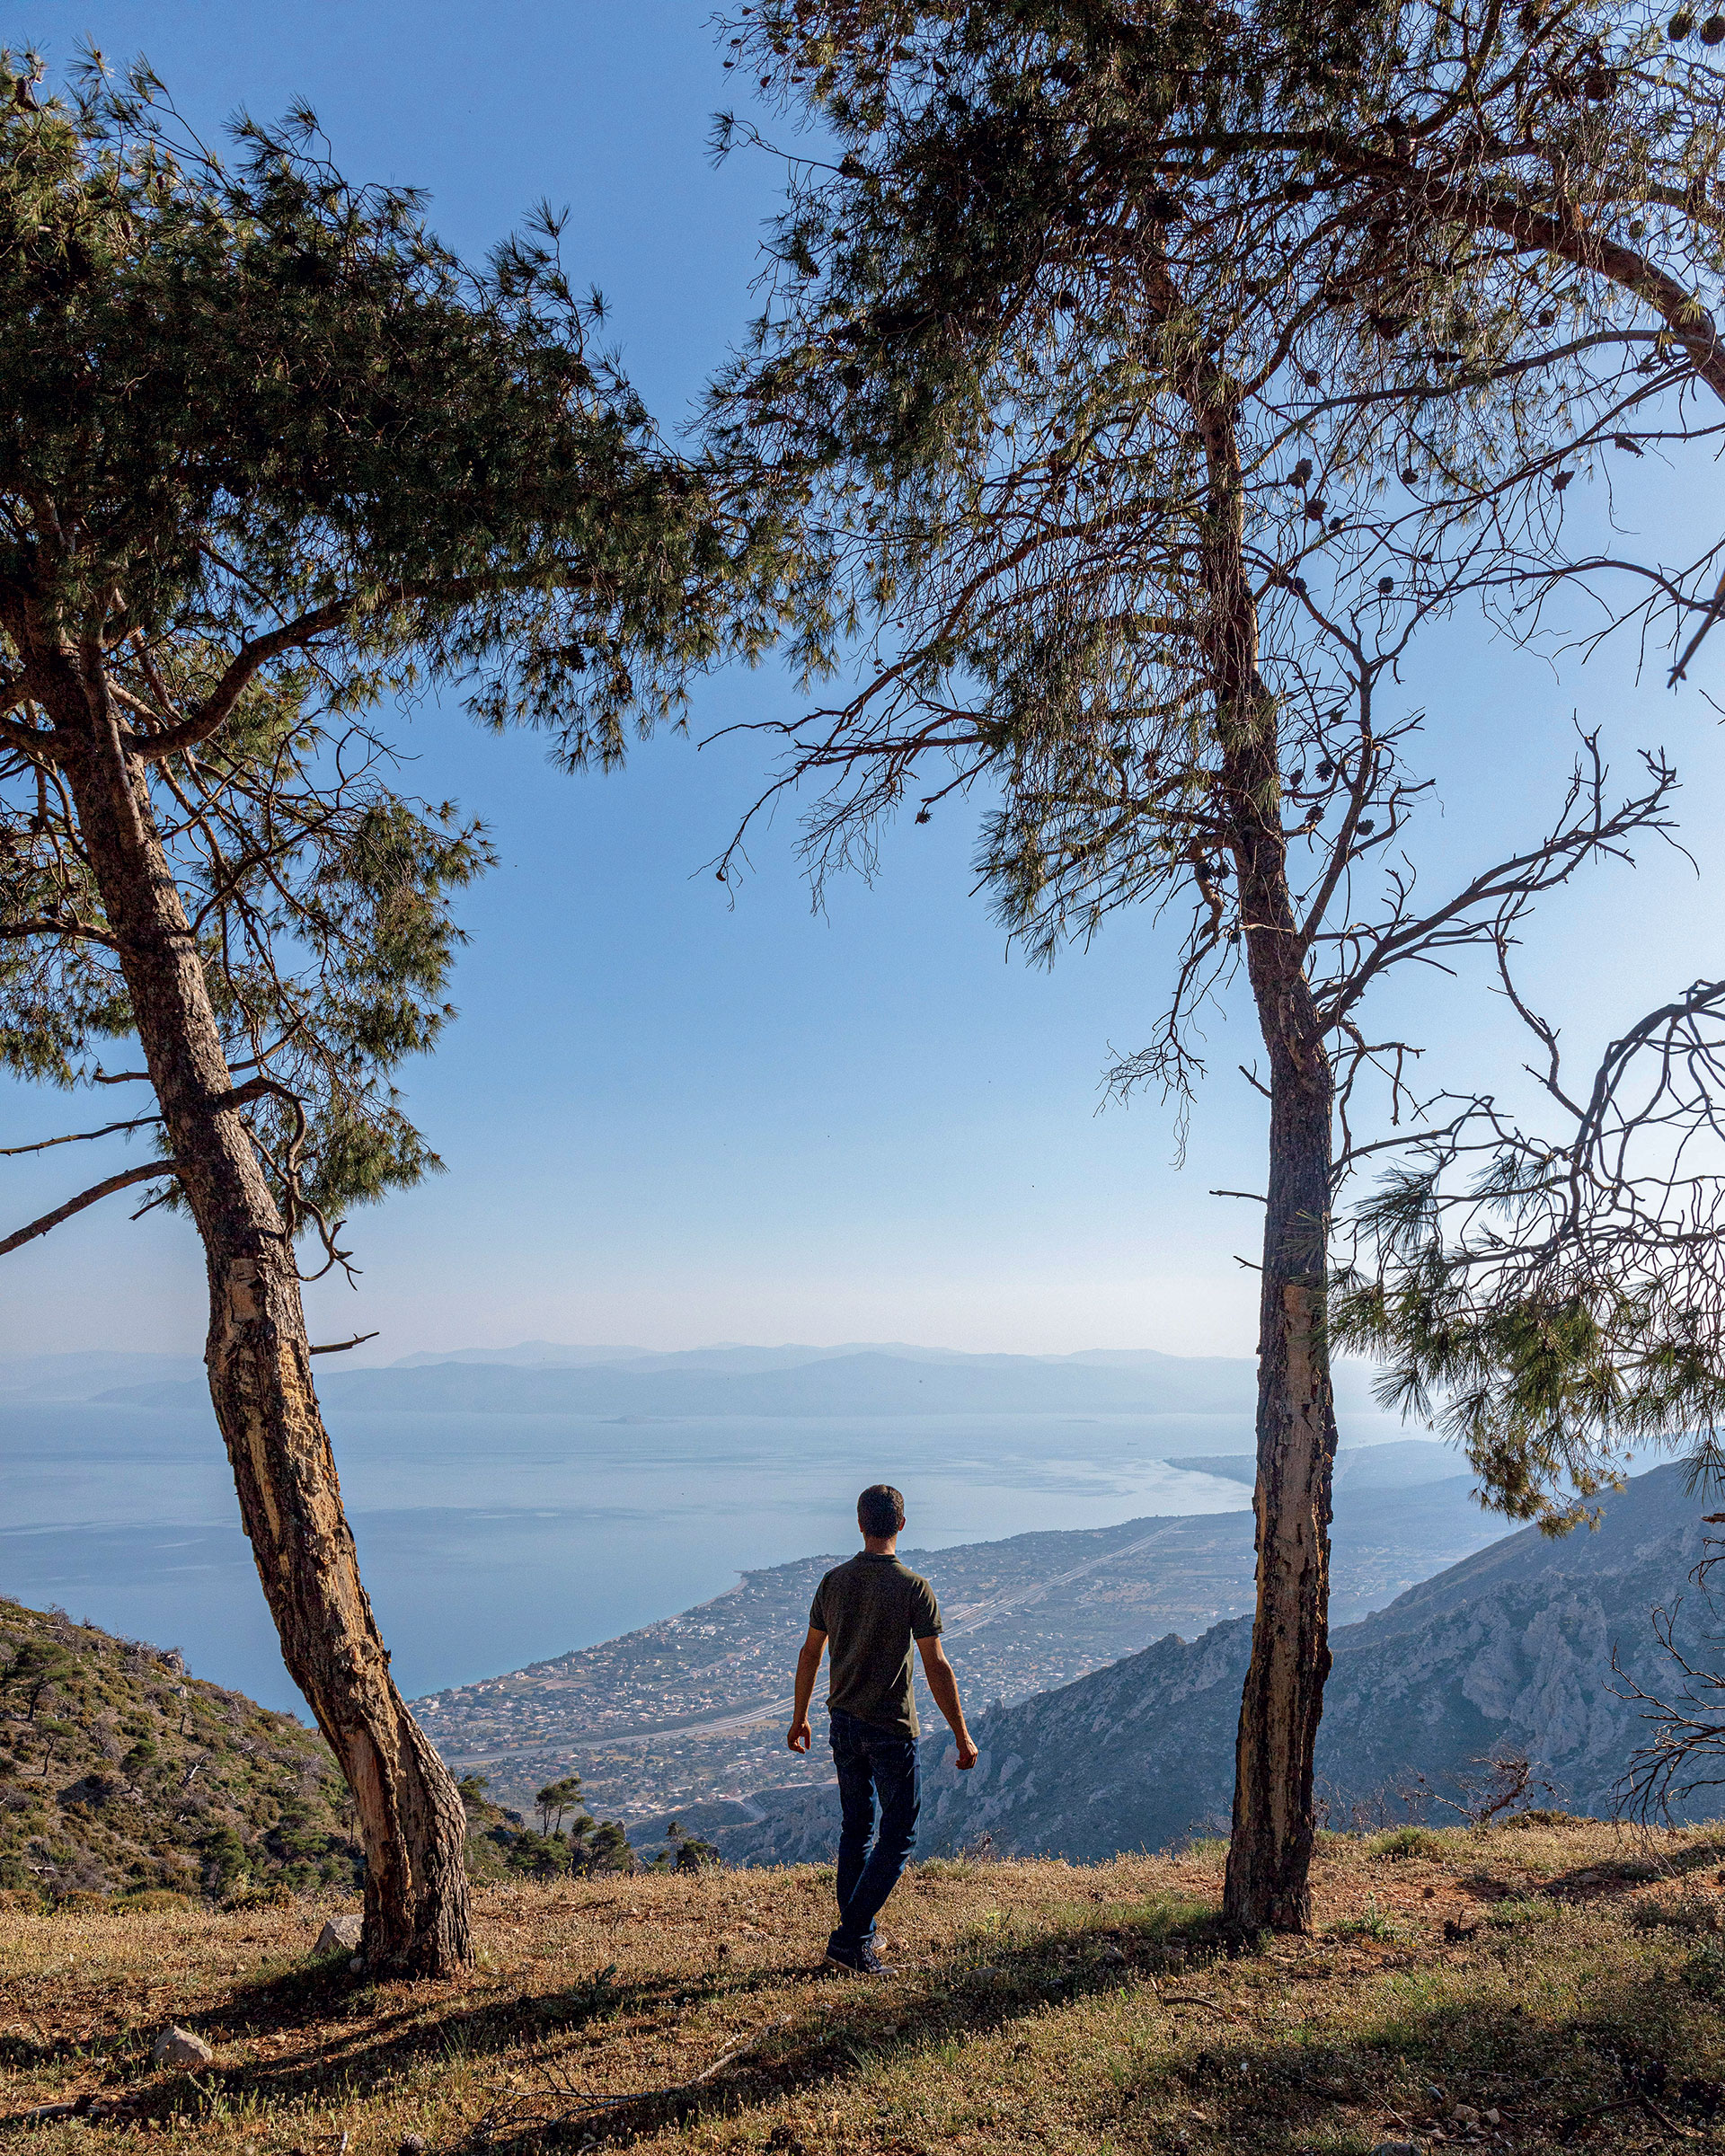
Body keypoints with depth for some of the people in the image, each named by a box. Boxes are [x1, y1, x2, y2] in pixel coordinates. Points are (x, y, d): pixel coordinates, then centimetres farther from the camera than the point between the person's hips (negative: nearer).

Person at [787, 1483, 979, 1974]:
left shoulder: (834, 1580, 0)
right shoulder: (913, 1587, -15)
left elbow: (810, 1654, 7)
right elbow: (936, 1667, -15)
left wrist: (800, 1717, 19)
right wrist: (962, 1735, -7)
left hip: (844, 1724, 6)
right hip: (891, 1730, -6)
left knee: (856, 1829, 19)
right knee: (898, 1836, 5)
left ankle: (860, 1934, 28)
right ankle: (850, 1939, 1)